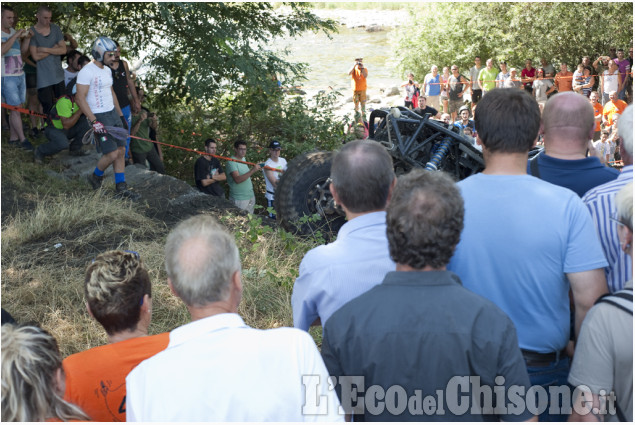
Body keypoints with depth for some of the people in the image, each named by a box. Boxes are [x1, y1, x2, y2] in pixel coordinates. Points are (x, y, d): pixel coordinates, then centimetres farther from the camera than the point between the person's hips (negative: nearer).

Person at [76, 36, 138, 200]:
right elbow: (80, 98, -19)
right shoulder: (87, 72, -16)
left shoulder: (107, 70, 11)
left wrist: (121, 115, 19)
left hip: (113, 114, 8)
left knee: (121, 151, 6)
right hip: (98, 117, -8)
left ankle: (121, 187, 13)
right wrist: (94, 122, -23)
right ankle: (96, 177, 15)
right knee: (112, 154, -12)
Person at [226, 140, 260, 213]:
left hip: (251, 196, 8)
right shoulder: (231, 162, -16)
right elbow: (237, 179, -29)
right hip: (239, 199, -8)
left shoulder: (243, 159, 10)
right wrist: (252, 171, -34)